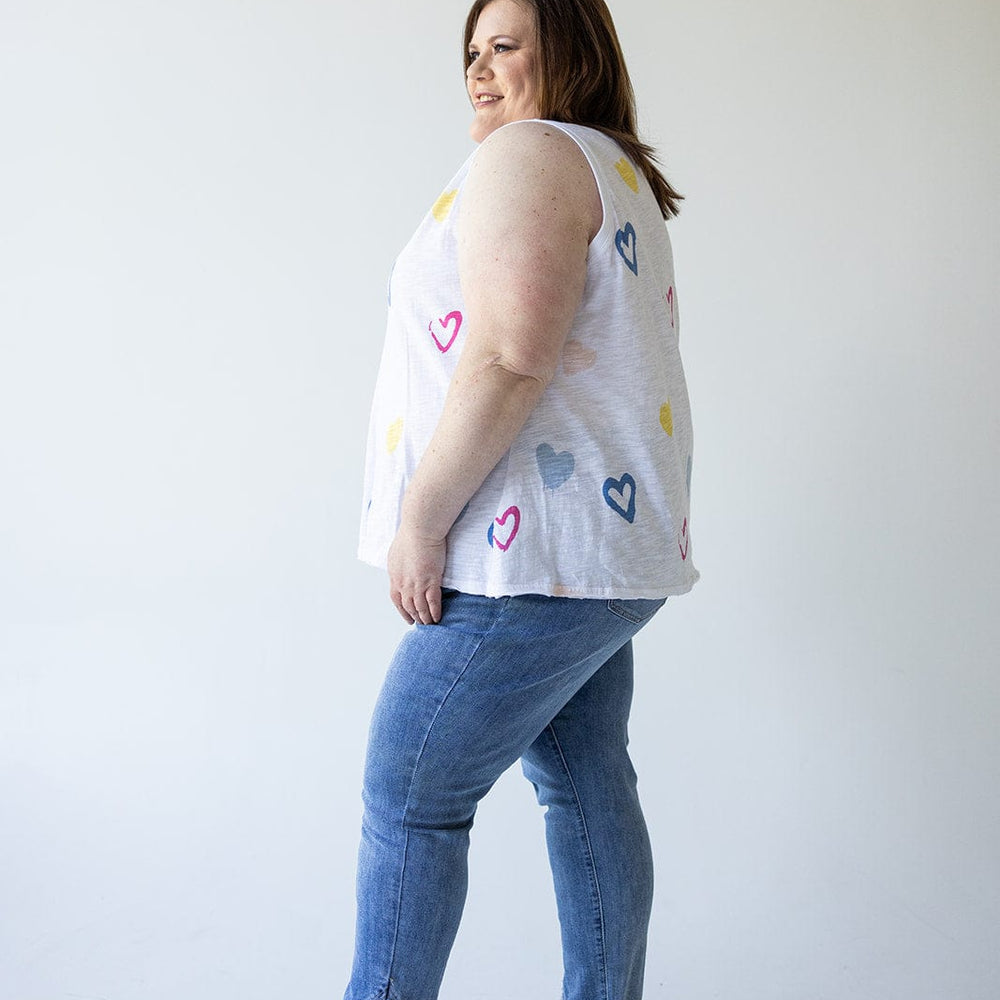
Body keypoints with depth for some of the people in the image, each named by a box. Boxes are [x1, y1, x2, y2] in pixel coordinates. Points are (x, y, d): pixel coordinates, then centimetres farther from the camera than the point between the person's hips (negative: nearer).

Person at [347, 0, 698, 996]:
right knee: (587, 790, 13)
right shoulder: (623, 178, 22)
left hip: (532, 555, -10)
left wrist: (420, 519, -19)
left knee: (408, 796, 0)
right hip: (613, 549, 10)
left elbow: (509, 357, -23)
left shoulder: (528, 155, -10)